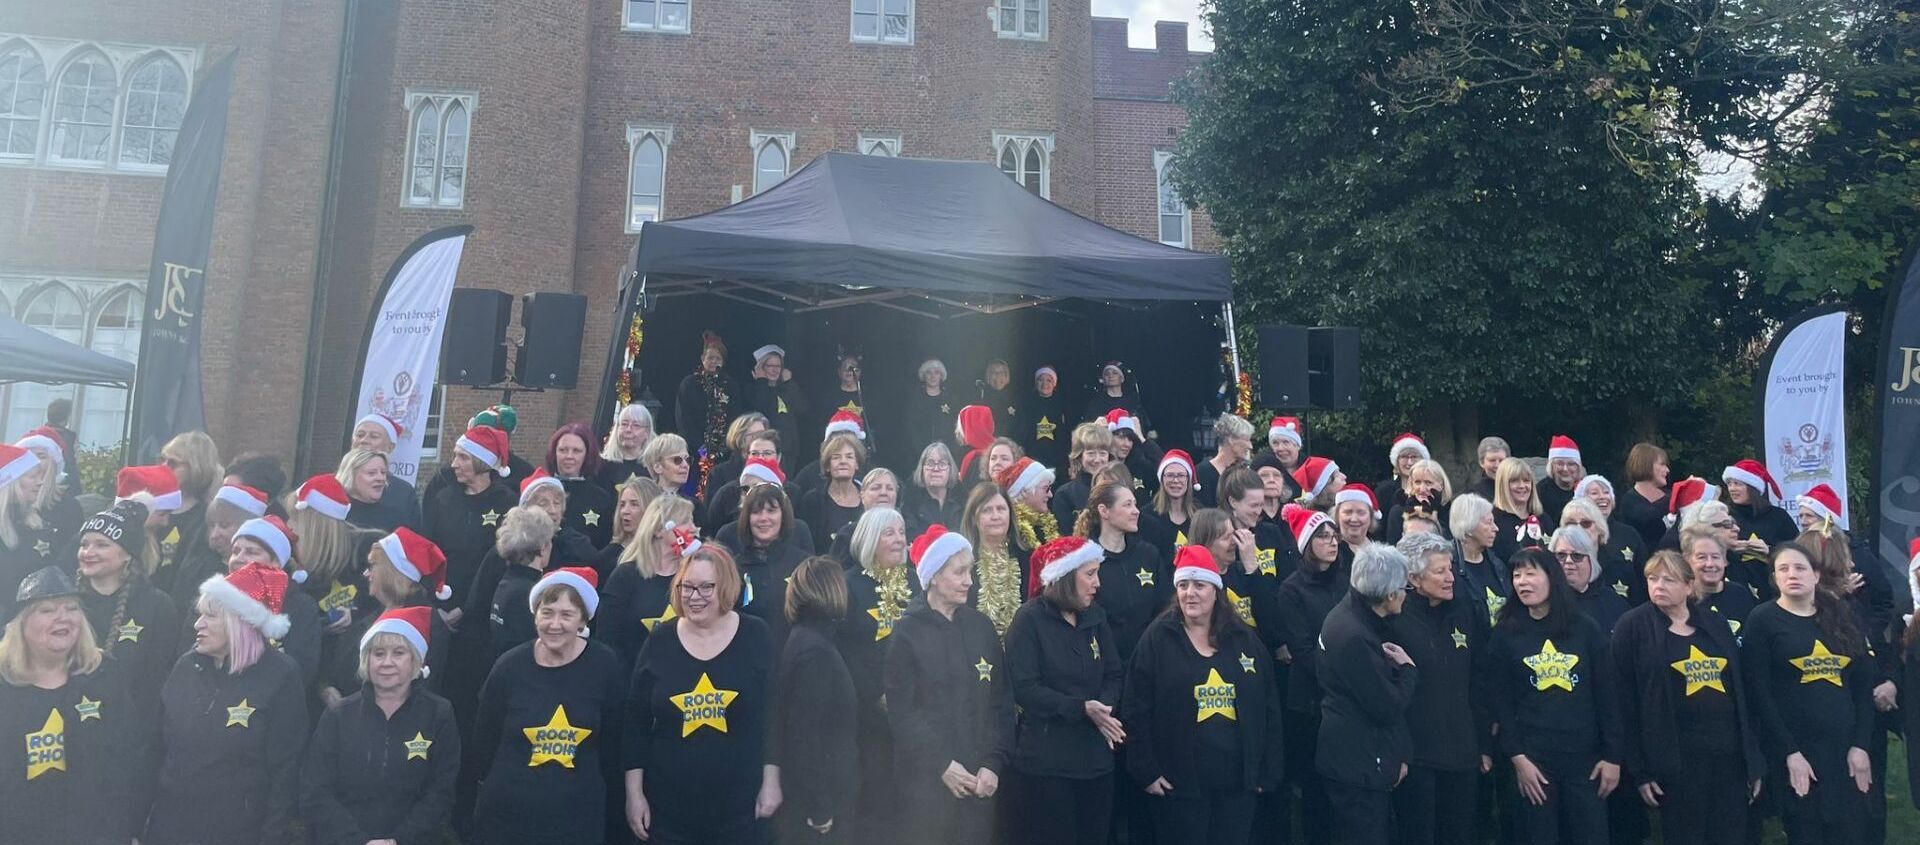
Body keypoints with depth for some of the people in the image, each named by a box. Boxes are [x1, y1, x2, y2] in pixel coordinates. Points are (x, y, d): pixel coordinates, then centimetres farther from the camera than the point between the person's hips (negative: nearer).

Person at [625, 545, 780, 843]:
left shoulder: (755, 637, -4)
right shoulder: (660, 641, -1)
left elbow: (774, 714, 0)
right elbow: (636, 721, 3)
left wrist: (771, 781, -2)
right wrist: (634, 792, 1)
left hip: (740, 804, -1)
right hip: (668, 804, 1)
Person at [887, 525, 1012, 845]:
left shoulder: (981, 626, 7)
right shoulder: (908, 631, -4)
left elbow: (1001, 702, 5)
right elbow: (901, 712, -6)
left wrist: (993, 763, -5)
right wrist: (941, 764, -12)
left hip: (978, 778, 3)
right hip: (926, 777, -3)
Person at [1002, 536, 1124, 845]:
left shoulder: (1095, 617, 10)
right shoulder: (1029, 619, -9)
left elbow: (1114, 675, 10)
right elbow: (1024, 688, -16)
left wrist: (1104, 706, -12)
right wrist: (1082, 708, -22)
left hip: (1095, 756, 6)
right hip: (1045, 761, -6)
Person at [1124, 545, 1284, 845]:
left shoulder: (1245, 640, 6)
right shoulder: (1157, 639, -4)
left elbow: (1269, 708, 9)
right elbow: (1137, 710, -6)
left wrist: (1268, 770, 5)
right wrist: (1145, 770, -10)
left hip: (1237, 781, 3)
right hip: (1179, 783, -3)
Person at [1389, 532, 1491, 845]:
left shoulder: (1465, 613, 6)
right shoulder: (1395, 618, -10)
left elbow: (1478, 684, 10)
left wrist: (1485, 745, 9)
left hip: (1463, 752, 5)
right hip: (1413, 754, -5)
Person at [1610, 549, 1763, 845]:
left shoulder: (1715, 624, 10)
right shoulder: (1633, 627, -5)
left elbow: (1742, 691, 11)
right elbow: (1625, 700, -7)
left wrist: (1754, 759, 7)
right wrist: (1639, 770, -11)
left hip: (1729, 752, 4)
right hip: (1675, 758, -4)